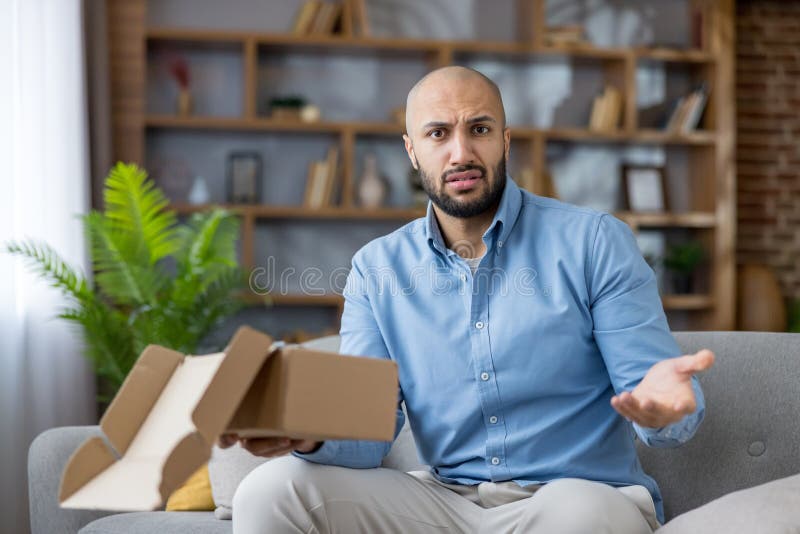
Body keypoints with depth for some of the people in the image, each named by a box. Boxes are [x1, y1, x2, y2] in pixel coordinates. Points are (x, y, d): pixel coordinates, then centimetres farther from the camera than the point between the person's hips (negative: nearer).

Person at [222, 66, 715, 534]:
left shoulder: (595, 241, -2)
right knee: (272, 492, -16)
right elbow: (365, 437, -2)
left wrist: (661, 403, -32)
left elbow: (667, 413, -6)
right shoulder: (377, 270, 7)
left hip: (590, 494, -2)